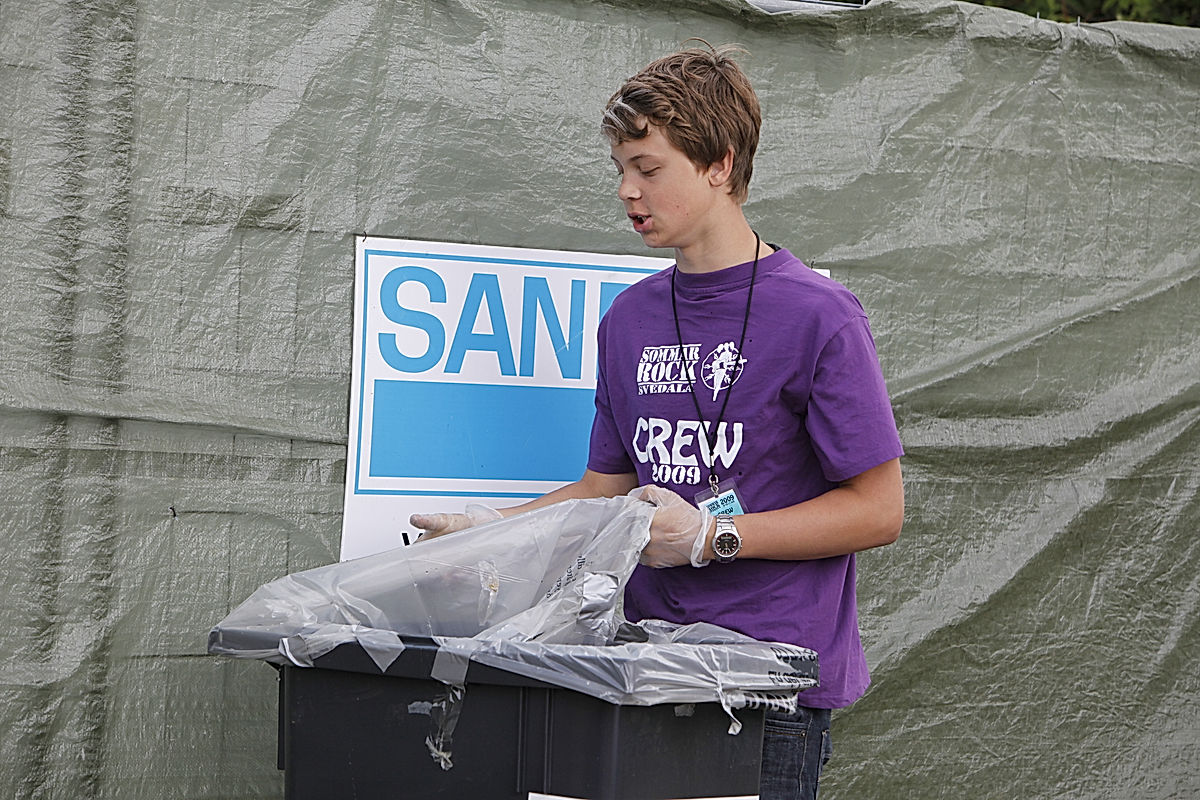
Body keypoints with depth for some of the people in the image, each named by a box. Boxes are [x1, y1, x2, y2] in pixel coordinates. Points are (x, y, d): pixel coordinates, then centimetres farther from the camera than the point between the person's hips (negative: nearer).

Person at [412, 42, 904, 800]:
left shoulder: (817, 316, -7)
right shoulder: (630, 318, 12)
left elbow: (877, 509, -8)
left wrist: (711, 536, -13)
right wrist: (498, 526, 2)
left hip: (775, 680, -5)